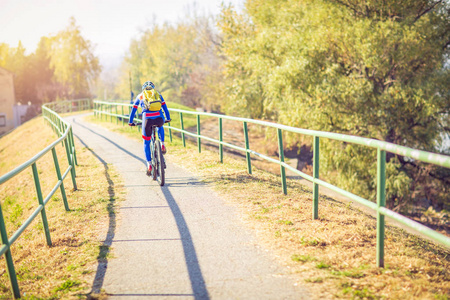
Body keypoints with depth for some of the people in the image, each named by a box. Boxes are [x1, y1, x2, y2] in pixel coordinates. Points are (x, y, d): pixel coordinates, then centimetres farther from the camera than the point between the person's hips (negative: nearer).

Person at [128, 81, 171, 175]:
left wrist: (130, 122, 42)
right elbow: (165, 107, 33)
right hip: (159, 118, 1)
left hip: (147, 118, -1)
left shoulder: (140, 96, 27)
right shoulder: (158, 94, 27)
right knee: (160, 127, 40)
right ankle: (162, 144, 21)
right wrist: (168, 119, 45)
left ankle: (149, 165, 7)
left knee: (146, 143, 14)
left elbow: (133, 110, 32)